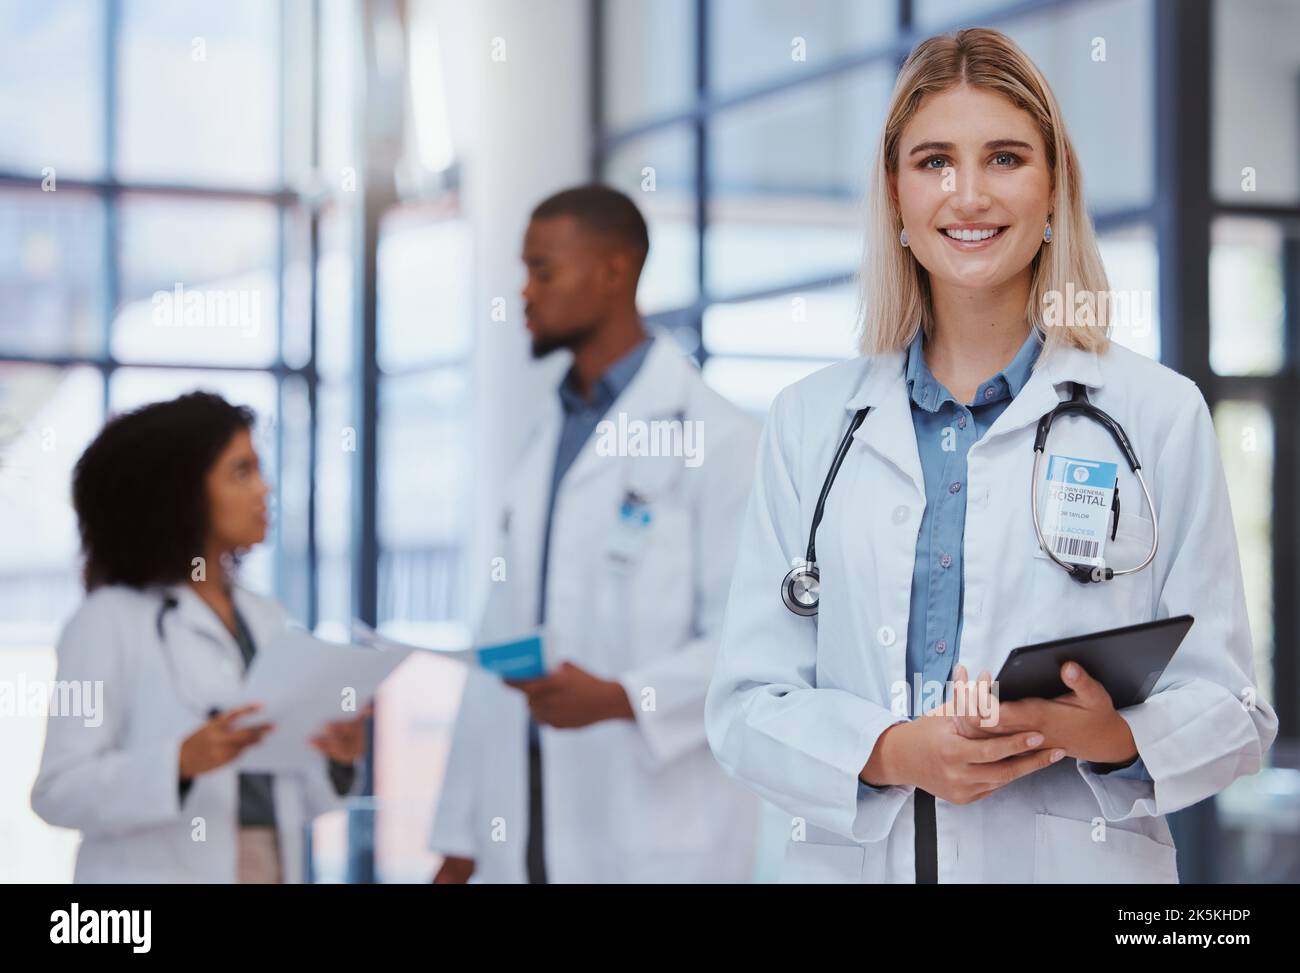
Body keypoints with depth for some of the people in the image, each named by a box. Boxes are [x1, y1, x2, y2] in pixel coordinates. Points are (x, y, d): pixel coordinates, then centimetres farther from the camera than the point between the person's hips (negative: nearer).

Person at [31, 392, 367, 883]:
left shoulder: (267, 621, 12)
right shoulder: (108, 622, -5)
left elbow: (283, 795, 13)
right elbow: (60, 790, -11)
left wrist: (337, 757, -6)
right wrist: (181, 761, -23)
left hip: (270, 868, 6)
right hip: (156, 871, -6)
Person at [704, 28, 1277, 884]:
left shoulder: (1158, 413, 0)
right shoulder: (811, 421, 5)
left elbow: (1233, 713, -1)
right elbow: (746, 707, 1)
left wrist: (1114, 738, -21)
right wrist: (892, 753, -17)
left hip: (1080, 860, -1)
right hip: (854, 860, 2)